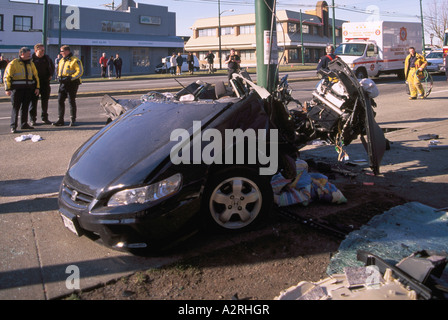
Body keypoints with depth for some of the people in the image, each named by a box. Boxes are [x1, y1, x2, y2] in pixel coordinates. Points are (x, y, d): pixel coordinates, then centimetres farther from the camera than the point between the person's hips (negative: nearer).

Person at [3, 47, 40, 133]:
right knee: (16, 107, -5)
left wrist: (37, 87, 12)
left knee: (25, 107, 11)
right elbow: (7, 76, -5)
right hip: (17, 89, -5)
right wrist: (7, 89, -11)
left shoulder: (31, 64, 14)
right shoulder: (14, 63, -3)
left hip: (28, 89, 5)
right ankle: (13, 126, -3)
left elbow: (35, 75, 20)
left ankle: (24, 124, 20)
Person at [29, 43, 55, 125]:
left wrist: (51, 75, 10)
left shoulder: (47, 58, 8)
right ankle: (33, 119, 5)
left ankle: (45, 118, 20)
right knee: (33, 101, -1)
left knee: (45, 100, 9)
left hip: (45, 82, 4)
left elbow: (52, 67, 23)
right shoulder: (31, 58, -5)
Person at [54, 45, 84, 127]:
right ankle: (60, 120, 9)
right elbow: (59, 70, 25)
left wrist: (70, 78, -21)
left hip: (72, 83, -7)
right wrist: (59, 77, 3)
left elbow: (80, 71, -14)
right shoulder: (61, 61, 17)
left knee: (71, 101, -1)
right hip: (63, 83, 7)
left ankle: (73, 120, 9)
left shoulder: (75, 60, -7)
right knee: (60, 101, 3)